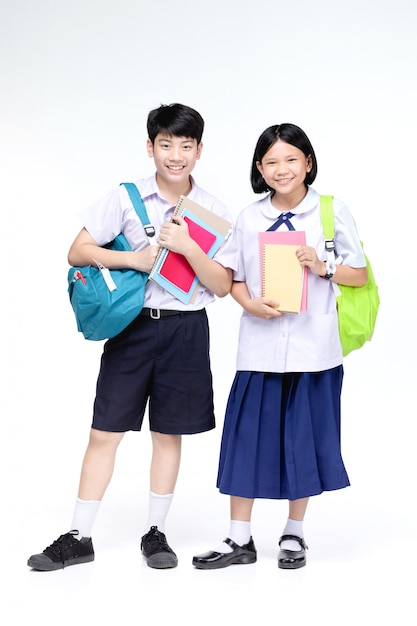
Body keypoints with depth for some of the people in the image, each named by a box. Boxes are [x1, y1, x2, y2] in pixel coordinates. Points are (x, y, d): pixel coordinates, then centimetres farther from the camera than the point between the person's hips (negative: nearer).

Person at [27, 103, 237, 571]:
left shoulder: (215, 212, 1)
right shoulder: (125, 198, -1)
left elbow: (222, 286, -3)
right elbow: (77, 252, -5)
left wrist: (186, 246, -18)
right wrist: (135, 258, -17)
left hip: (185, 329, 1)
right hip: (131, 325, -1)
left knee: (168, 432, 9)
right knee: (104, 431, 1)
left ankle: (155, 532, 23)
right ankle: (78, 536, 10)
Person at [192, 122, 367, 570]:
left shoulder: (333, 211, 1)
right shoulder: (248, 218, 6)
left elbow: (360, 274, 3)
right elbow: (234, 279, 9)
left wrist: (323, 268, -15)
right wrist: (251, 304, -10)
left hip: (313, 347, -1)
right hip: (260, 346, 1)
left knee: (304, 438, 7)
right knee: (247, 436, 2)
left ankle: (294, 534, 24)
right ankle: (239, 538, 14)